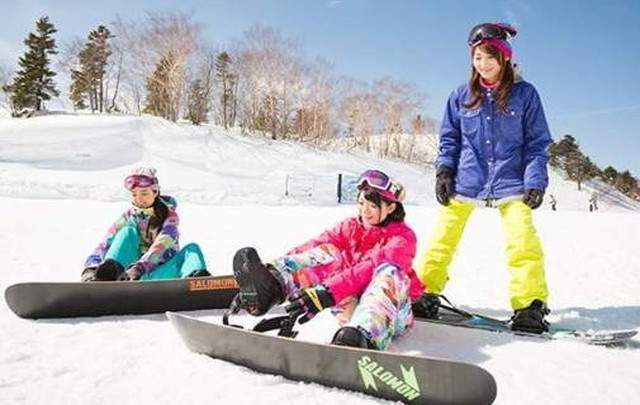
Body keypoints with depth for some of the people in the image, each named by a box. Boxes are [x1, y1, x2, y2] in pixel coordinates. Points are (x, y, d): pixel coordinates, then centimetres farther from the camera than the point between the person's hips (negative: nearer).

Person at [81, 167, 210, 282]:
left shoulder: (169, 215, -2)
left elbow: (160, 245, -21)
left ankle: (195, 278, -59)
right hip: (131, 274, 1)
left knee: (192, 248, -24)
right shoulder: (128, 217, 4)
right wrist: (90, 268, -30)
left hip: (159, 274, -1)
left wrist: (138, 268, -38)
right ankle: (109, 274, -42)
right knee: (128, 232, -17)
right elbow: (104, 245, -9)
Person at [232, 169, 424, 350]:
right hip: (350, 309, 4)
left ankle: (364, 338, -63)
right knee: (329, 254, -17)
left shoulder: (403, 236, -8)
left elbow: (372, 267, -28)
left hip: (392, 314, -4)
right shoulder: (350, 227, 8)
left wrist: (327, 293, -42)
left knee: (389, 271, -34)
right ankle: (270, 286, -46)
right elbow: (310, 248, -8)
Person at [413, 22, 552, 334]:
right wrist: (444, 170, 0)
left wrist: (535, 182, -6)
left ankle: (530, 304, -3)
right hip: (465, 181, 2)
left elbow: (537, 143, 3)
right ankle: (425, 292, 13)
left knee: (523, 242, -14)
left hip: (510, 183, -1)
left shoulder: (525, 94, 2)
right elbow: (449, 138, 13)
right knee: (443, 239, 1)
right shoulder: (461, 96, 6)